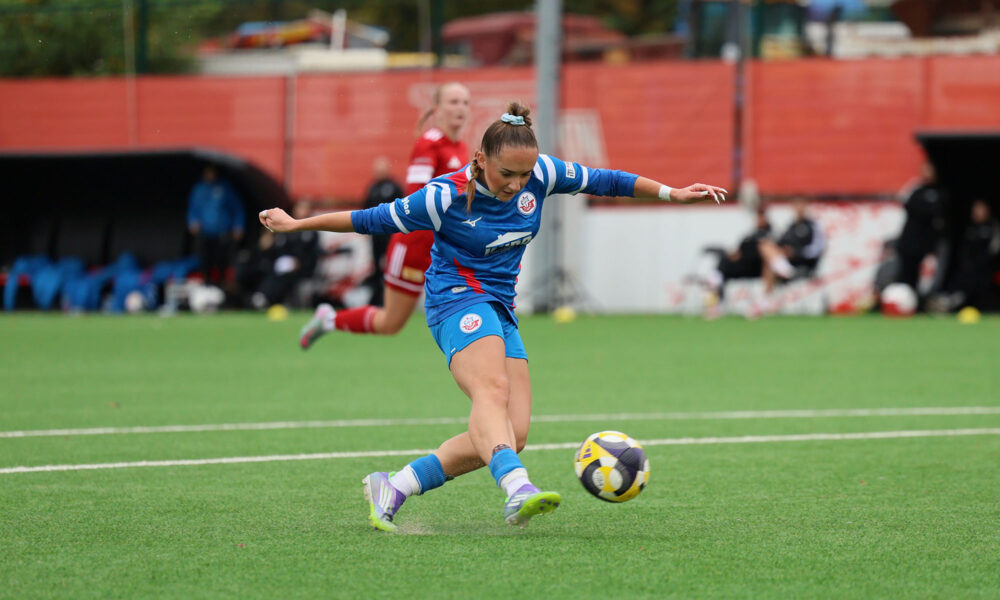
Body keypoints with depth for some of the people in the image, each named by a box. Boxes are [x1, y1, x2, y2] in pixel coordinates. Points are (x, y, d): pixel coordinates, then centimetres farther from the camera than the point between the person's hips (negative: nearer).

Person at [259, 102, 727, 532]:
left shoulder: (541, 174, -2)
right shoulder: (446, 197, -14)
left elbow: (602, 181, 12)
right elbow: (374, 220, -4)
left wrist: (671, 193, 15)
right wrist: (295, 225, 2)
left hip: (500, 309, 7)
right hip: (457, 298, -7)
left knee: (513, 432, -8)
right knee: (492, 389, -35)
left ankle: (392, 489, -1)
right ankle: (518, 489, -62)